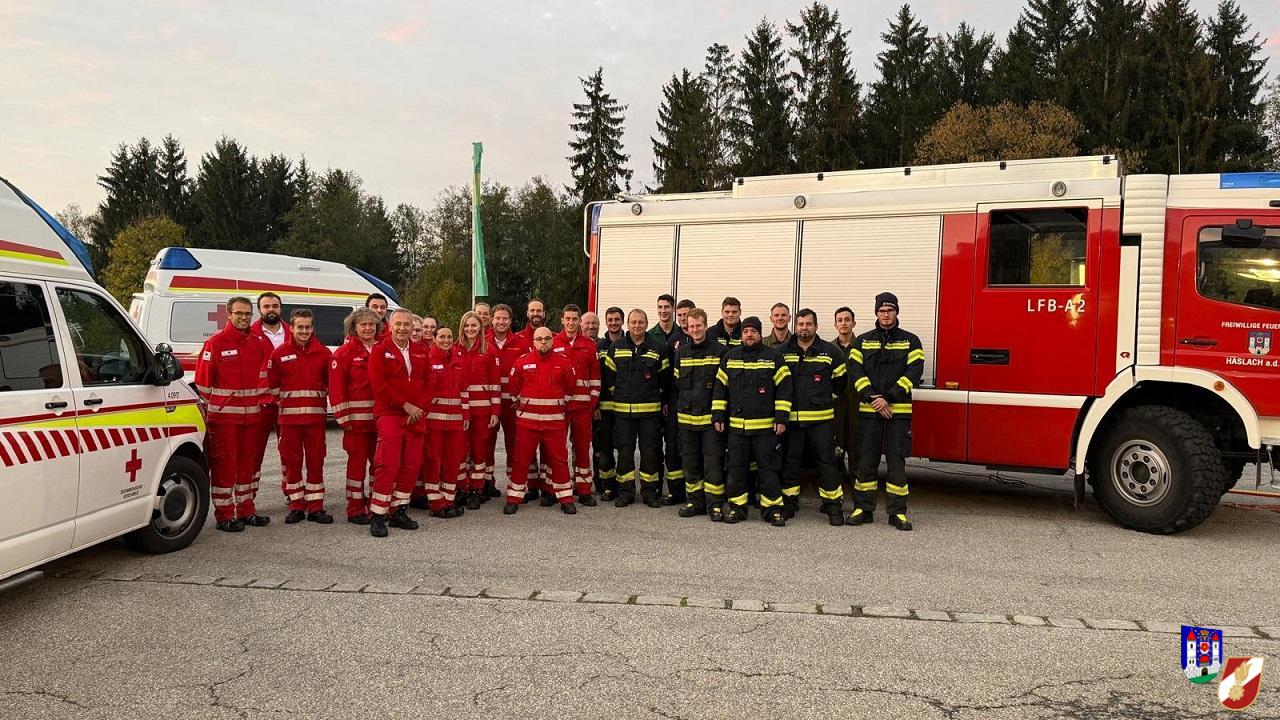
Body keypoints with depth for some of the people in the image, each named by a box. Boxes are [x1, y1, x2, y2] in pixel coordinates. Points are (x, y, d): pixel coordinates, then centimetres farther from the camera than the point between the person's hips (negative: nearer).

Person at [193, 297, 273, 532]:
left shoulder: (258, 345, 10)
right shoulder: (215, 343, -6)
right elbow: (202, 380, -6)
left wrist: (257, 401, 12)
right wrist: (212, 405, -3)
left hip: (250, 415, 6)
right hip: (223, 415, -6)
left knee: (247, 463, 12)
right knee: (224, 465, -2)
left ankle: (246, 510, 22)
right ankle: (224, 515, 3)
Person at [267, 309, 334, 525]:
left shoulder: (324, 353, 4)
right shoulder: (280, 353, 3)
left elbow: (331, 382, 9)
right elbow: (272, 383, 8)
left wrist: (321, 398, 1)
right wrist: (282, 400, 2)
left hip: (316, 415, 0)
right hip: (289, 415, 0)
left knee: (316, 460, 3)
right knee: (291, 460, 4)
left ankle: (315, 507, 10)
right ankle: (296, 506, 13)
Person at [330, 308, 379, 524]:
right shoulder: (344, 353, -3)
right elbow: (336, 387, -7)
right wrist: (343, 417, -12)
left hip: (380, 415, 5)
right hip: (357, 416, -5)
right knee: (357, 461, 0)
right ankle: (355, 509, 6)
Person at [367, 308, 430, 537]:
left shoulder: (421, 353, 13)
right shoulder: (380, 351, -2)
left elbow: (427, 382, 13)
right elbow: (379, 384, -11)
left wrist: (419, 407, -3)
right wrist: (405, 405, -12)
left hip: (415, 417, 5)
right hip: (389, 415, -5)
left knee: (412, 466, 6)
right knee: (388, 466, -11)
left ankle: (398, 512, 18)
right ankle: (377, 516, -5)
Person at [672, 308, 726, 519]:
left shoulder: (719, 351, -3)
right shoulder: (681, 353, 9)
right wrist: (676, 410, 10)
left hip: (711, 416, -4)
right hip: (686, 416, 5)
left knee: (713, 461, -3)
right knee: (690, 462, 10)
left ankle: (715, 503, 4)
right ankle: (694, 501, 20)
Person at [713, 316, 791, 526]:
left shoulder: (773, 357, 0)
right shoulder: (730, 357, 8)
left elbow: (784, 388, -2)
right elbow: (720, 388, 11)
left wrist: (781, 418, -7)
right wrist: (718, 416, 6)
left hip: (765, 426, -3)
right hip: (736, 425, 3)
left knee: (768, 467, 2)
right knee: (736, 467, 7)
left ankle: (773, 508, 10)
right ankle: (736, 507, 17)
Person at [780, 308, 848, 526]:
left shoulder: (830, 351, 4)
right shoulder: (783, 351, 6)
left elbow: (840, 379, 13)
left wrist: (826, 399, 11)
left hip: (821, 418, -1)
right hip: (791, 417, 1)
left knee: (827, 461, -1)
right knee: (790, 462, 8)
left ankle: (834, 506, 7)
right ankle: (789, 503, 18)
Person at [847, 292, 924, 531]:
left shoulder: (910, 341, 6)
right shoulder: (862, 341, 10)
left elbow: (914, 372, -5)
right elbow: (855, 371, -1)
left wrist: (888, 398, -14)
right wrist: (873, 399, -14)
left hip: (899, 411, -1)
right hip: (868, 411, 1)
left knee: (897, 460, 1)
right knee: (866, 460, 4)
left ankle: (897, 512, 7)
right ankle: (863, 508, 12)